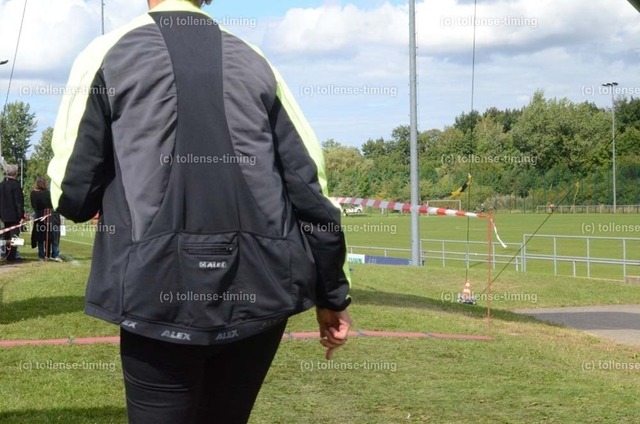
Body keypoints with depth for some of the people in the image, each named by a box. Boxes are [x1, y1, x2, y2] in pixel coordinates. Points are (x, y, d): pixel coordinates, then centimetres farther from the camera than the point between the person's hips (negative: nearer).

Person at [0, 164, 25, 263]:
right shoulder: (15, 185, -15)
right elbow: (19, 202, -16)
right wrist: (21, 215, -14)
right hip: (14, 215, -7)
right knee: (14, 235, -4)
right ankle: (13, 256, -5)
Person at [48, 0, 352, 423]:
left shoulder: (107, 55, 4)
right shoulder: (254, 61, 13)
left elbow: (72, 194, 2)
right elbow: (310, 184, 8)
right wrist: (334, 294, 15)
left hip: (161, 290, -3)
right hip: (262, 286, 4)